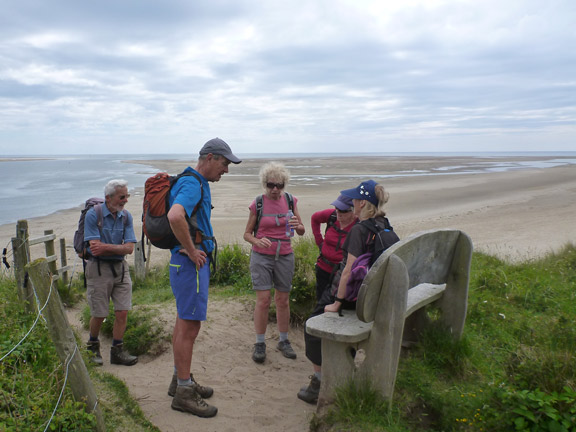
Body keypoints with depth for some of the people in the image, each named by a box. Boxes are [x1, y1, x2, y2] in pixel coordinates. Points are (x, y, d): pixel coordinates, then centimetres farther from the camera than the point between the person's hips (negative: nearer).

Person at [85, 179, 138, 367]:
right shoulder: (93, 214, -10)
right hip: (98, 269, -4)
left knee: (122, 311, 0)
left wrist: (106, 247, -16)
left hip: (121, 267, 4)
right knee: (99, 314, 5)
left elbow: (129, 248, -4)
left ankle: (117, 351, 13)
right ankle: (93, 347, 31)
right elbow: (95, 249, -17)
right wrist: (118, 248, -9)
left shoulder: (126, 216, 3)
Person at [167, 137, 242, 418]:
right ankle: (184, 393, 8)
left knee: (184, 322, 17)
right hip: (191, 264, -11)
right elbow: (175, 216, -37)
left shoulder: (199, 184, 15)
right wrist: (191, 250, -25)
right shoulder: (192, 184, -18)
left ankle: (180, 380, 30)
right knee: (190, 326, -3)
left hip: (193, 261, 11)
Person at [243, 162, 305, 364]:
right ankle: (260, 344, 9)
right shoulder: (257, 204, -6)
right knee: (263, 300, -6)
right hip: (261, 256, -2)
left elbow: (302, 232, 6)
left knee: (283, 300, 9)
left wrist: (297, 225, -18)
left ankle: (283, 341, 24)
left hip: (284, 256, 3)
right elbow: (247, 233, 1)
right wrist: (257, 241, -21)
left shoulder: (290, 200, 1)